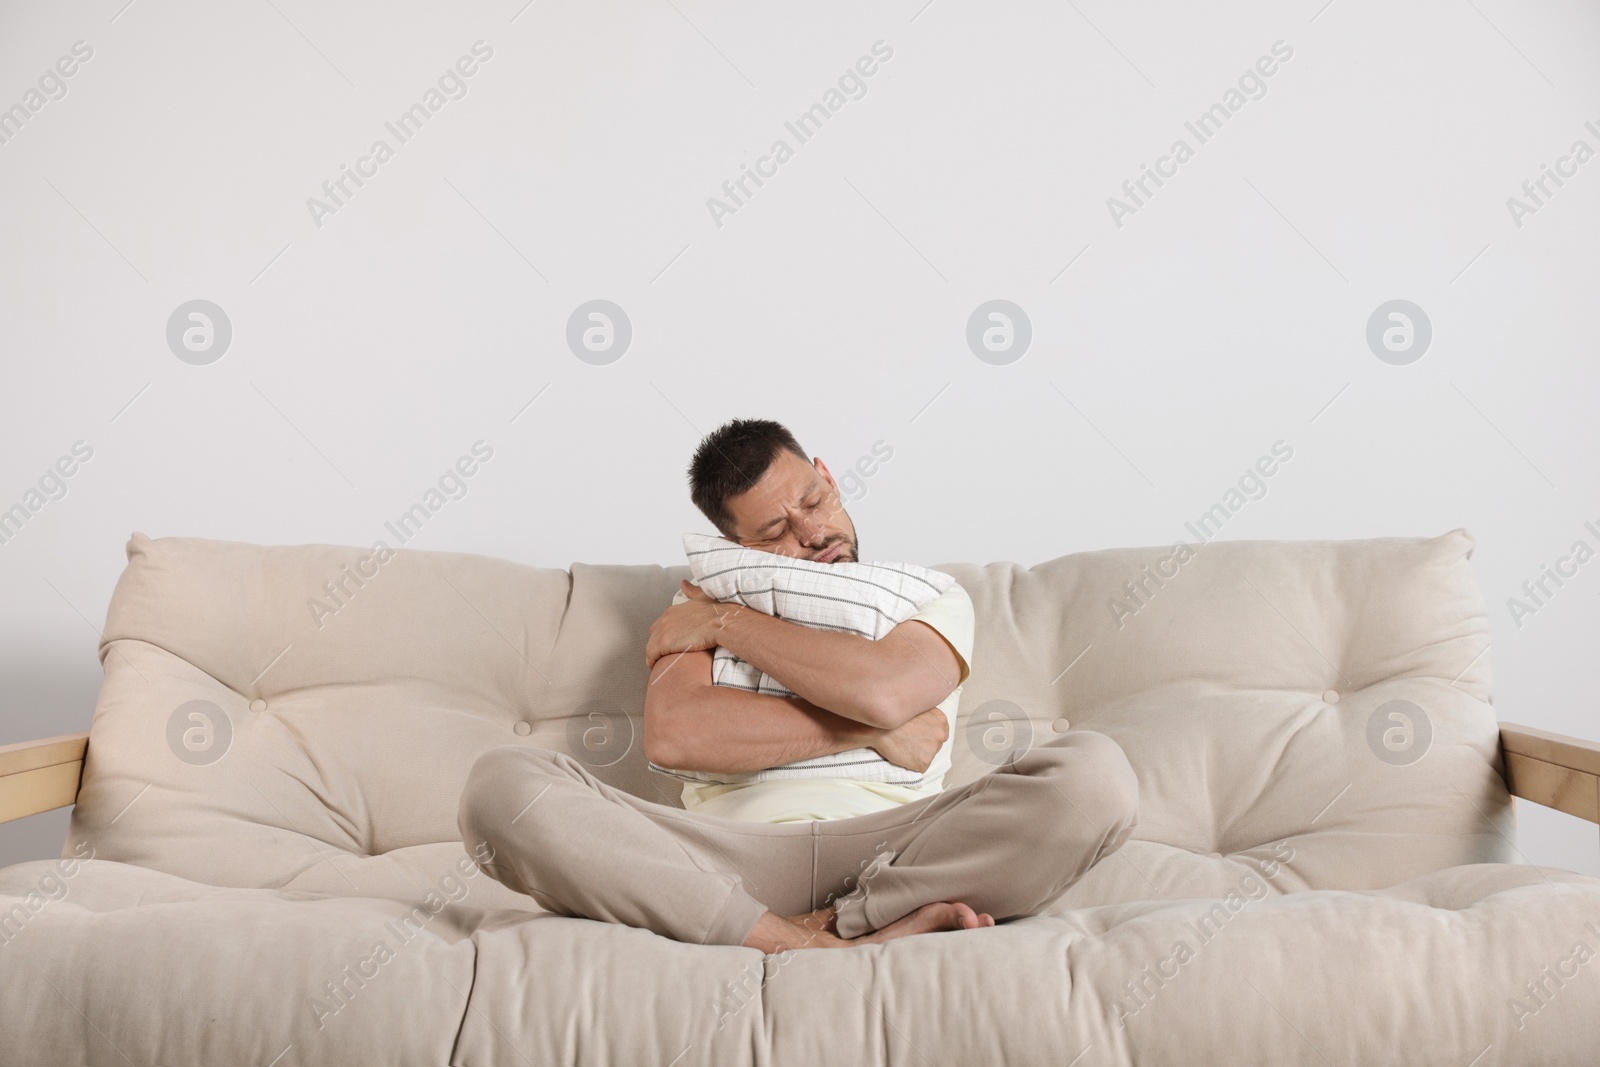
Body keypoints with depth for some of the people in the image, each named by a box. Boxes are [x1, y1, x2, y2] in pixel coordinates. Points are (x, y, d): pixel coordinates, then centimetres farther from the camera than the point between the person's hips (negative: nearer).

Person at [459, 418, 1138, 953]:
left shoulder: (934, 600, 18)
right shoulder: (704, 604, 21)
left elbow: (882, 690, -8)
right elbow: (672, 737, -2)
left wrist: (725, 622, 3)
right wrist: (870, 730, -4)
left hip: (888, 850, 0)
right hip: (731, 855, 1)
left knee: (1095, 772, -26)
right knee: (503, 786, -24)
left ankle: (823, 933, -23)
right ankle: (803, 945, -29)